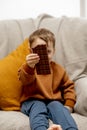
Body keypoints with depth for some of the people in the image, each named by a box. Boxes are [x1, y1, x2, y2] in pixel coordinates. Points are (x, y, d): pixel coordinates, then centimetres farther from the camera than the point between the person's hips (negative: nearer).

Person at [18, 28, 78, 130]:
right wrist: (29, 67, -42)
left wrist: (69, 104, 4)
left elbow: (68, 86, 22)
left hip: (53, 101, 3)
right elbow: (25, 80, -18)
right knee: (38, 109, -36)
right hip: (33, 101, -2)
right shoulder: (28, 67, 5)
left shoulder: (58, 69, 16)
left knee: (58, 107, -32)